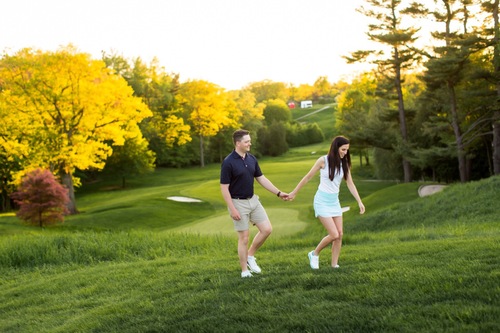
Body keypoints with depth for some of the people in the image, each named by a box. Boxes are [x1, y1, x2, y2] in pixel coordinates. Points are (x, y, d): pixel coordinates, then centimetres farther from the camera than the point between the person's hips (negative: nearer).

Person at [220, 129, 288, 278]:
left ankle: (250, 256, 19)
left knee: (267, 229, 1)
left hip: (253, 200, 7)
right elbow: (224, 188, -16)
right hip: (238, 203, -7)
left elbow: (262, 179, 11)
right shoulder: (228, 162, -17)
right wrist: (232, 209, -19)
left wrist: (279, 193, 8)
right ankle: (245, 271, 13)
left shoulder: (252, 159, 3)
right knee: (244, 238, -1)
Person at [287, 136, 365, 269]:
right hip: (322, 201, -6)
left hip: (335, 201, 6)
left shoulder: (344, 163, 1)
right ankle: (314, 254, 12)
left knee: (339, 234, 0)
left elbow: (350, 184, 4)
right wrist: (294, 193, 2)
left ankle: (334, 265, 11)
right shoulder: (323, 161, -14)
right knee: (334, 235, -12)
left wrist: (359, 201, -4)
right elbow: (307, 177, -4)